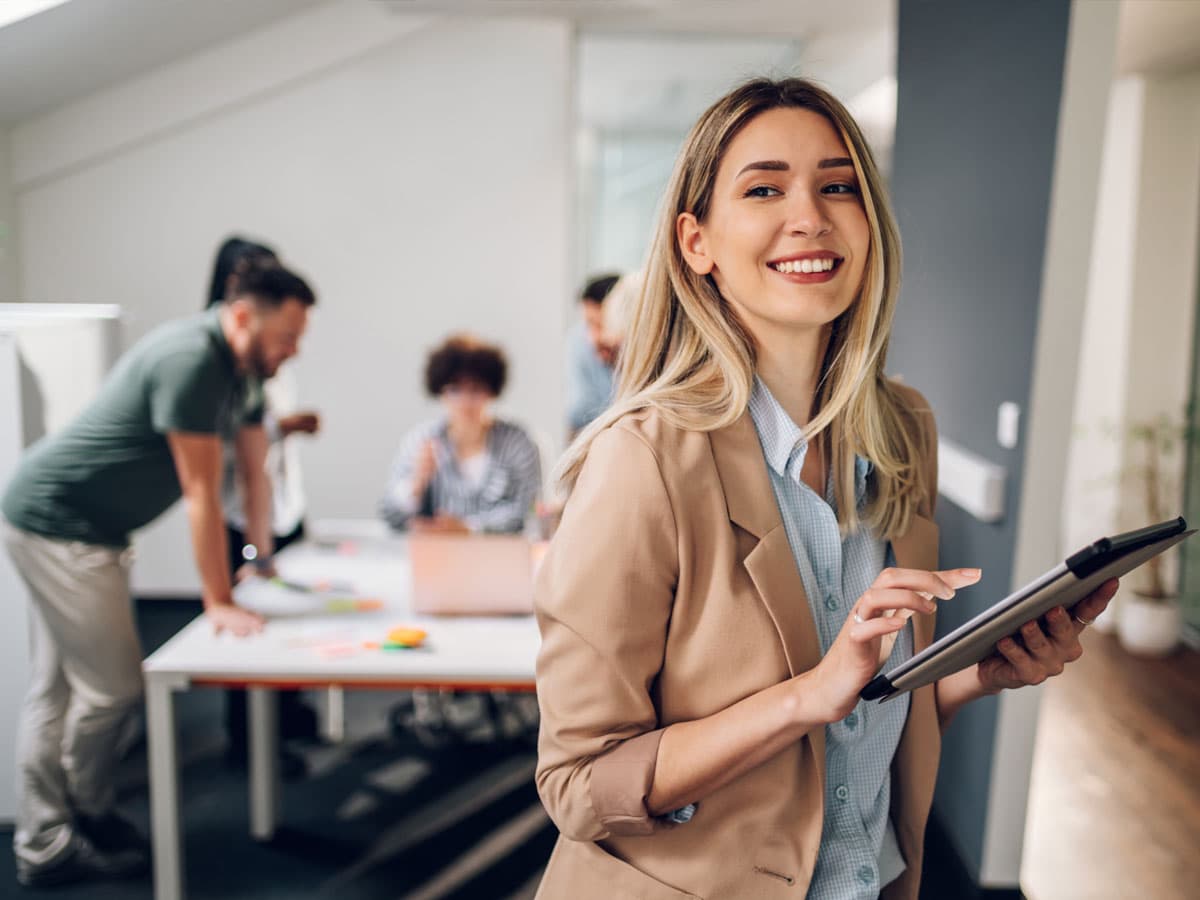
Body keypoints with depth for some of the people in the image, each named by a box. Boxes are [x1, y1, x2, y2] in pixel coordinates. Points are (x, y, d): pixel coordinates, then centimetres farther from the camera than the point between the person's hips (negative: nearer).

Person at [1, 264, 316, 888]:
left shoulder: (244, 369, 5)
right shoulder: (191, 360, -25)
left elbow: (255, 472, 12)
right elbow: (201, 492, -23)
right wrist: (219, 602, -18)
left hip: (82, 529, 10)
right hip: (56, 525, -10)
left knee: (57, 689, 13)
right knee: (111, 686, -3)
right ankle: (91, 821, 18)